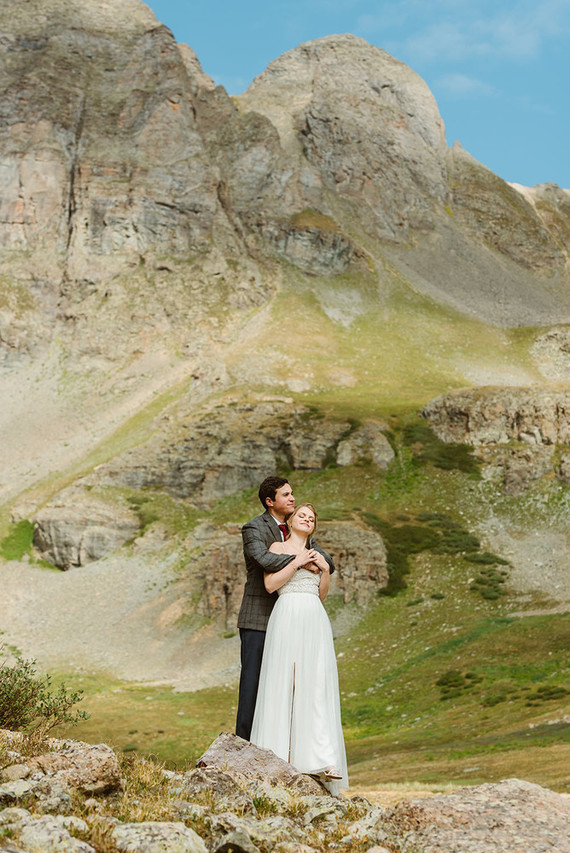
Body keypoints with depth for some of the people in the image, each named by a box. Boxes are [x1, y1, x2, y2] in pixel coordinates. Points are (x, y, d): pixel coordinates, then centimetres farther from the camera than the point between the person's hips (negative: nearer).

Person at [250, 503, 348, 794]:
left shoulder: (315, 555, 26)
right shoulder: (278, 547, 11)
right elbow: (270, 584, -3)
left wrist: (325, 570, 8)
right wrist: (297, 563, -6)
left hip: (315, 620, 4)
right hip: (288, 616, -4)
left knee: (317, 683, -7)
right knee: (284, 682, -9)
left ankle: (322, 760, -15)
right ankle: (279, 756, -8)